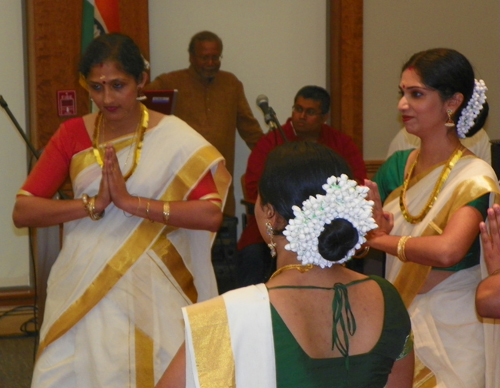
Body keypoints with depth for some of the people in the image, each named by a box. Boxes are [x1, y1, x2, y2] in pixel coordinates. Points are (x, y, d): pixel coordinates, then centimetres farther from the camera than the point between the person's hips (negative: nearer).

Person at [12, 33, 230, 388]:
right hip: (83, 290, 2)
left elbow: (212, 214, -17)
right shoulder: (72, 135, 3)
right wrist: (92, 204, -17)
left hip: (149, 292, -2)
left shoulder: (175, 139, -6)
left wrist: (132, 202, -21)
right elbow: (22, 211, -4)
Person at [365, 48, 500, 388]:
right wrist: (377, 225, -16)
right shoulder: (397, 165, 4)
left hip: (450, 332, -5)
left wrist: (382, 239, -17)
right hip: (399, 320, 6)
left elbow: (447, 250, -34)